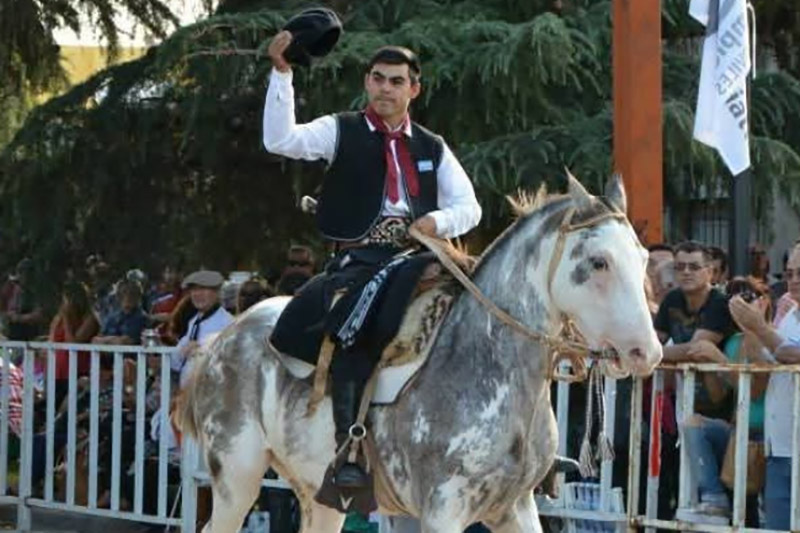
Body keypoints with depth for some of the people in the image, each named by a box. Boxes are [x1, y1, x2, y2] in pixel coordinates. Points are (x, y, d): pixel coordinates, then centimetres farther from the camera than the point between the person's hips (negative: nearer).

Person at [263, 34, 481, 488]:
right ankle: (349, 448, -34)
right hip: (358, 262, -4)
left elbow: (469, 208, 19)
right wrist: (282, 73, -13)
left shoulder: (433, 148, 21)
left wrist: (438, 221, -4)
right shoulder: (341, 132, 11)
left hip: (415, 260, 4)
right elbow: (281, 140, -5)